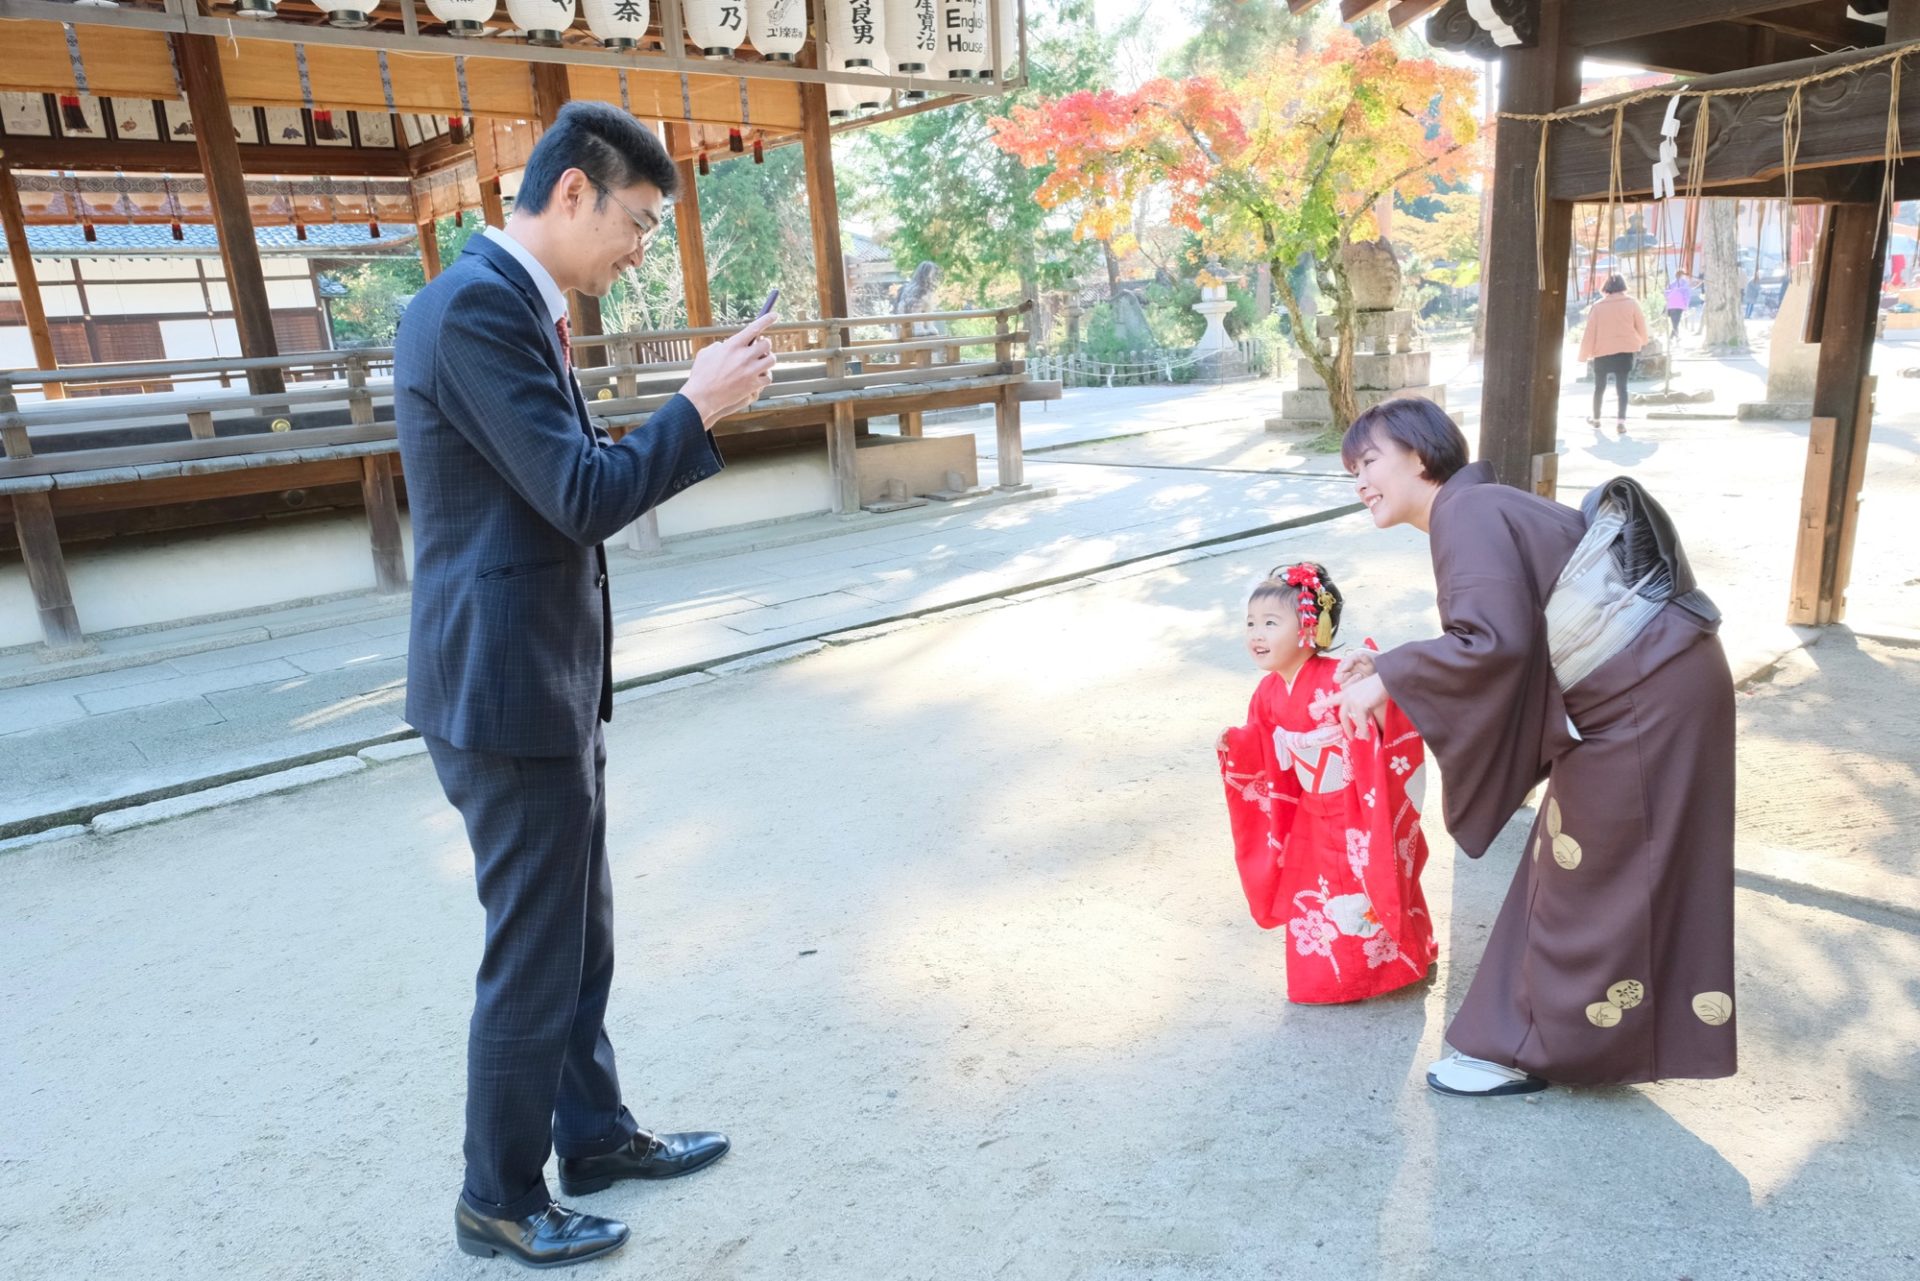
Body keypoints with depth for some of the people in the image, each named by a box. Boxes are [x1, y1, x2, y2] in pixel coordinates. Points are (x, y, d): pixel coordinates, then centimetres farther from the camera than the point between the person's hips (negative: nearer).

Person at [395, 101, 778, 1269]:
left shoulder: (514, 304, 14)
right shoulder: (478, 307, -18)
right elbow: (586, 499, -22)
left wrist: (698, 411, 9)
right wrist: (700, 406, -11)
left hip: (546, 676, 10)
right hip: (509, 689, -10)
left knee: (580, 938, 20)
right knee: (534, 958, 5)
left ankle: (595, 1133, 38)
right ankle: (500, 1201, 26)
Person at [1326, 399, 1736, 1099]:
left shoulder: (1466, 512, -16)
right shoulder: (1476, 511, 13)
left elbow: (1494, 640, -28)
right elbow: (1490, 644, 13)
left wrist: (1387, 681, -19)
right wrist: (1391, 672, 7)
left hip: (1645, 693, -10)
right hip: (1647, 683, 10)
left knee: (1591, 877, 3)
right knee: (1588, 869, 18)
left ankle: (1528, 1048, 18)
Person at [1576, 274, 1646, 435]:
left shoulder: (1597, 307, 0)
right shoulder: (1631, 304, 1)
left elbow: (1590, 333, -2)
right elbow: (1641, 326, 8)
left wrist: (1584, 354, 2)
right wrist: (1642, 342, 27)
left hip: (1602, 352, 0)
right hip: (1625, 350, 0)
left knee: (1599, 386, 14)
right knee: (1622, 386, 1)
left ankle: (1596, 419, 26)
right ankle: (1621, 421, -10)